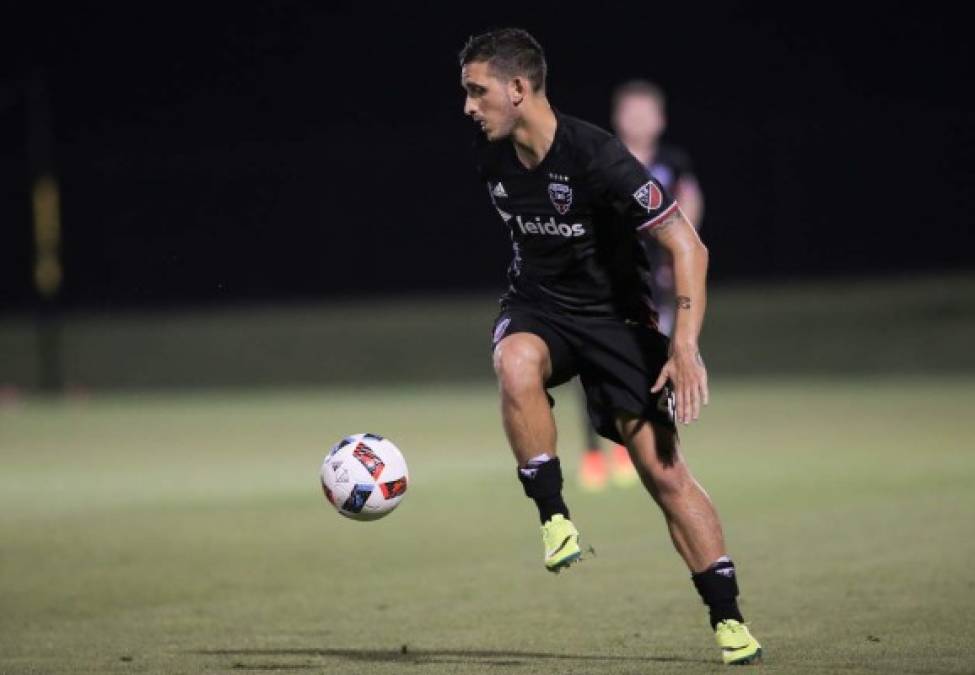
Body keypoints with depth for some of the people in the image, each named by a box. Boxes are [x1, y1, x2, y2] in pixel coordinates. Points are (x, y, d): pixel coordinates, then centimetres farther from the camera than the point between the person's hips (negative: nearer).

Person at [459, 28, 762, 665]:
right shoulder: (492, 156, -6)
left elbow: (686, 245, -24)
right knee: (516, 363, -34)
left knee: (663, 466, -8)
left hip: (615, 314, -4)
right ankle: (555, 518, -20)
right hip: (537, 307, 4)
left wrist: (685, 344, -32)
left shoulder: (596, 157, -25)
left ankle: (728, 618, 3)